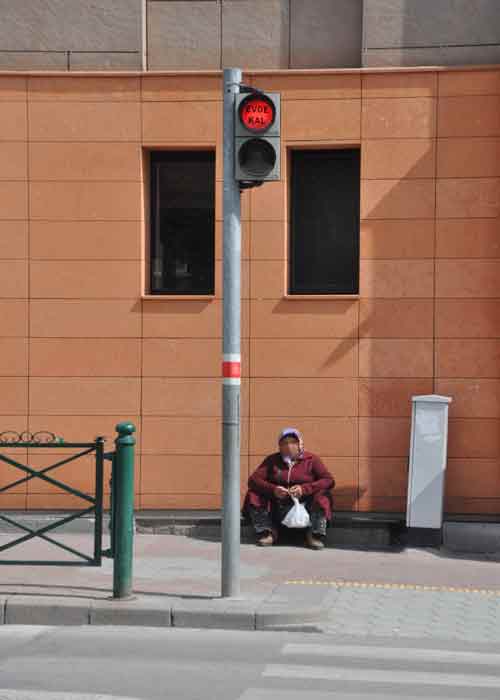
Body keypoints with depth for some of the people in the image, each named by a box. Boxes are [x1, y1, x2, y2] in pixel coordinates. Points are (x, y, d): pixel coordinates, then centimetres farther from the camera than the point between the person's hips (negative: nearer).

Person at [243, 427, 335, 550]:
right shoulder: (272, 460, 9)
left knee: (323, 495, -28)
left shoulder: (311, 460, 3)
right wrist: (273, 489, -23)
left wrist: (304, 489, -24)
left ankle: (315, 535, -26)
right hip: (277, 507, 2)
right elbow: (253, 480, -3)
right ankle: (267, 532, -19)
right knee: (253, 495, -16)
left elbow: (329, 481, -9)